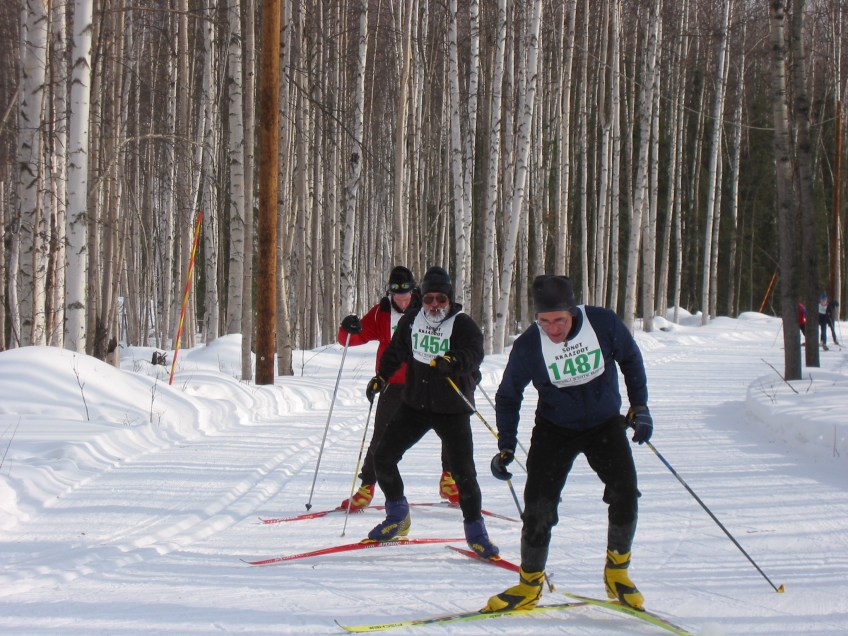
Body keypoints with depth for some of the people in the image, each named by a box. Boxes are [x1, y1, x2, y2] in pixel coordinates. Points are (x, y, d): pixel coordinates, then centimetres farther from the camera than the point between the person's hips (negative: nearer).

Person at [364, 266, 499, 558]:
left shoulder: (463, 324, -10)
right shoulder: (411, 322, 4)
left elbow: (474, 353, -27)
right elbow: (395, 352, 20)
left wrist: (453, 361, -46)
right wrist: (381, 378, 16)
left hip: (452, 410, -4)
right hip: (415, 404, 4)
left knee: (463, 471, -11)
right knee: (383, 457, 1)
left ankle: (475, 529, 8)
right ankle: (397, 517, 21)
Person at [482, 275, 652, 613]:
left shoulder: (604, 323, -18)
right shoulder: (528, 346, -18)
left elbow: (630, 358, 4)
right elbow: (508, 396, -2)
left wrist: (640, 406, 2)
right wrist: (506, 446, -9)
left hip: (606, 424, 1)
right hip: (555, 430, 0)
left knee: (625, 492, -18)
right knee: (538, 505, -10)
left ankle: (617, 572, 4)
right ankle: (529, 585, 10)